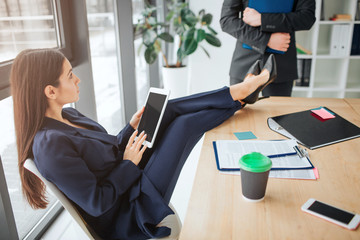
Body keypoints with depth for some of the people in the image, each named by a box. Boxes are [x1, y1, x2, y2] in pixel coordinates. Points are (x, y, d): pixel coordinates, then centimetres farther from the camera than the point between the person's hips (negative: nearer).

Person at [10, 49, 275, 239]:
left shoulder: (67, 115, 2)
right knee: (183, 124, -12)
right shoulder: (50, 145, -27)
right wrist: (129, 164, -15)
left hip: (127, 177, 9)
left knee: (168, 110, -1)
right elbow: (97, 204, -24)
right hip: (125, 218, -9)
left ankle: (239, 92, 7)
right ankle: (241, 92, 9)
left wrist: (132, 127, 0)